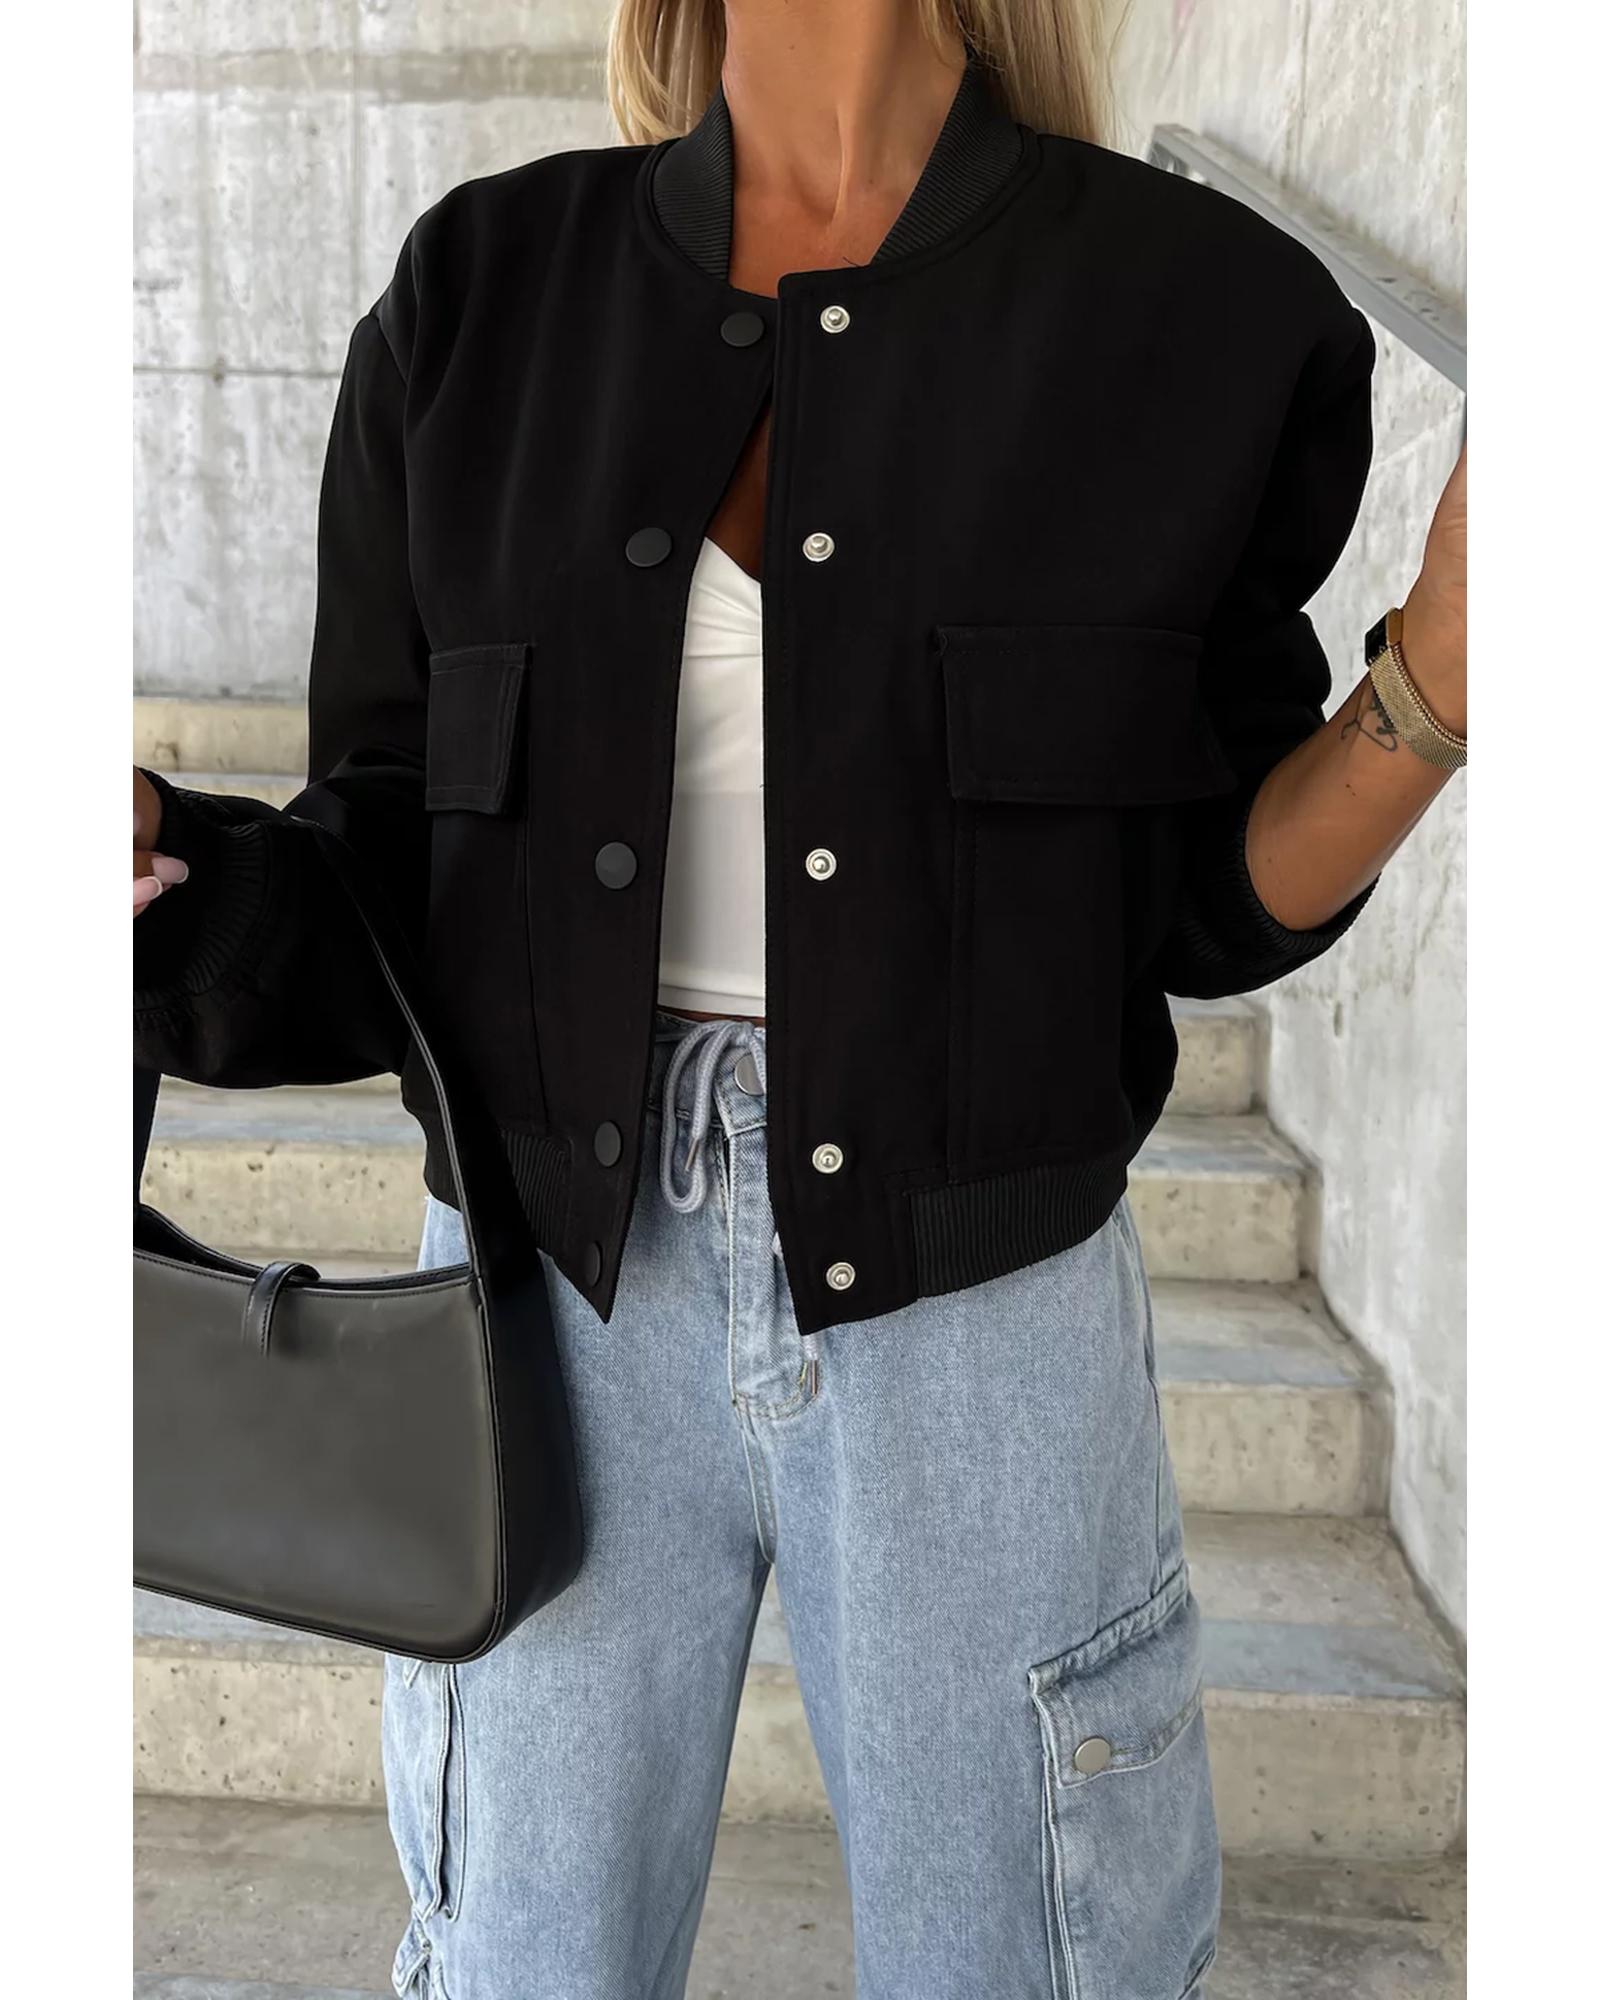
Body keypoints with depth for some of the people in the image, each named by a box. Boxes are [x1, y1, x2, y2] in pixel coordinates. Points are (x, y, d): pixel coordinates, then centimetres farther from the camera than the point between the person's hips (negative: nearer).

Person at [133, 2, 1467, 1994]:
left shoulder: (1198, 302, -4)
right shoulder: (487, 285, 0)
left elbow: (1201, 901, 1)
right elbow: (381, 878, 2)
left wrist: (1437, 677, -15)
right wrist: (167, 867, -17)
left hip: (981, 1309, 0)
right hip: (565, 1290, 2)